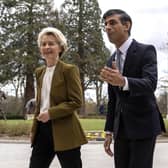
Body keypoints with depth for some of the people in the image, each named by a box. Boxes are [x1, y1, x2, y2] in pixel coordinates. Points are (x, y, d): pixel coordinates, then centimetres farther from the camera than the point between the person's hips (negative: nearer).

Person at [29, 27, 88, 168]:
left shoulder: (69, 70, -8)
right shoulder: (39, 72, 14)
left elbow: (76, 102, -13)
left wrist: (51, 113, -20)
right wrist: (34, 129, 15)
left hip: (65, 131, -6)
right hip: (43, 129, 6)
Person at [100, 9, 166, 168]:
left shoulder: (146, 50, -8)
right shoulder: (111, 61, 12)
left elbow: (150, 84, -25)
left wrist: (123, 82, -43)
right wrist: (109, 131, 13)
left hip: (143, 125, -6)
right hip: (121, 128, 7)